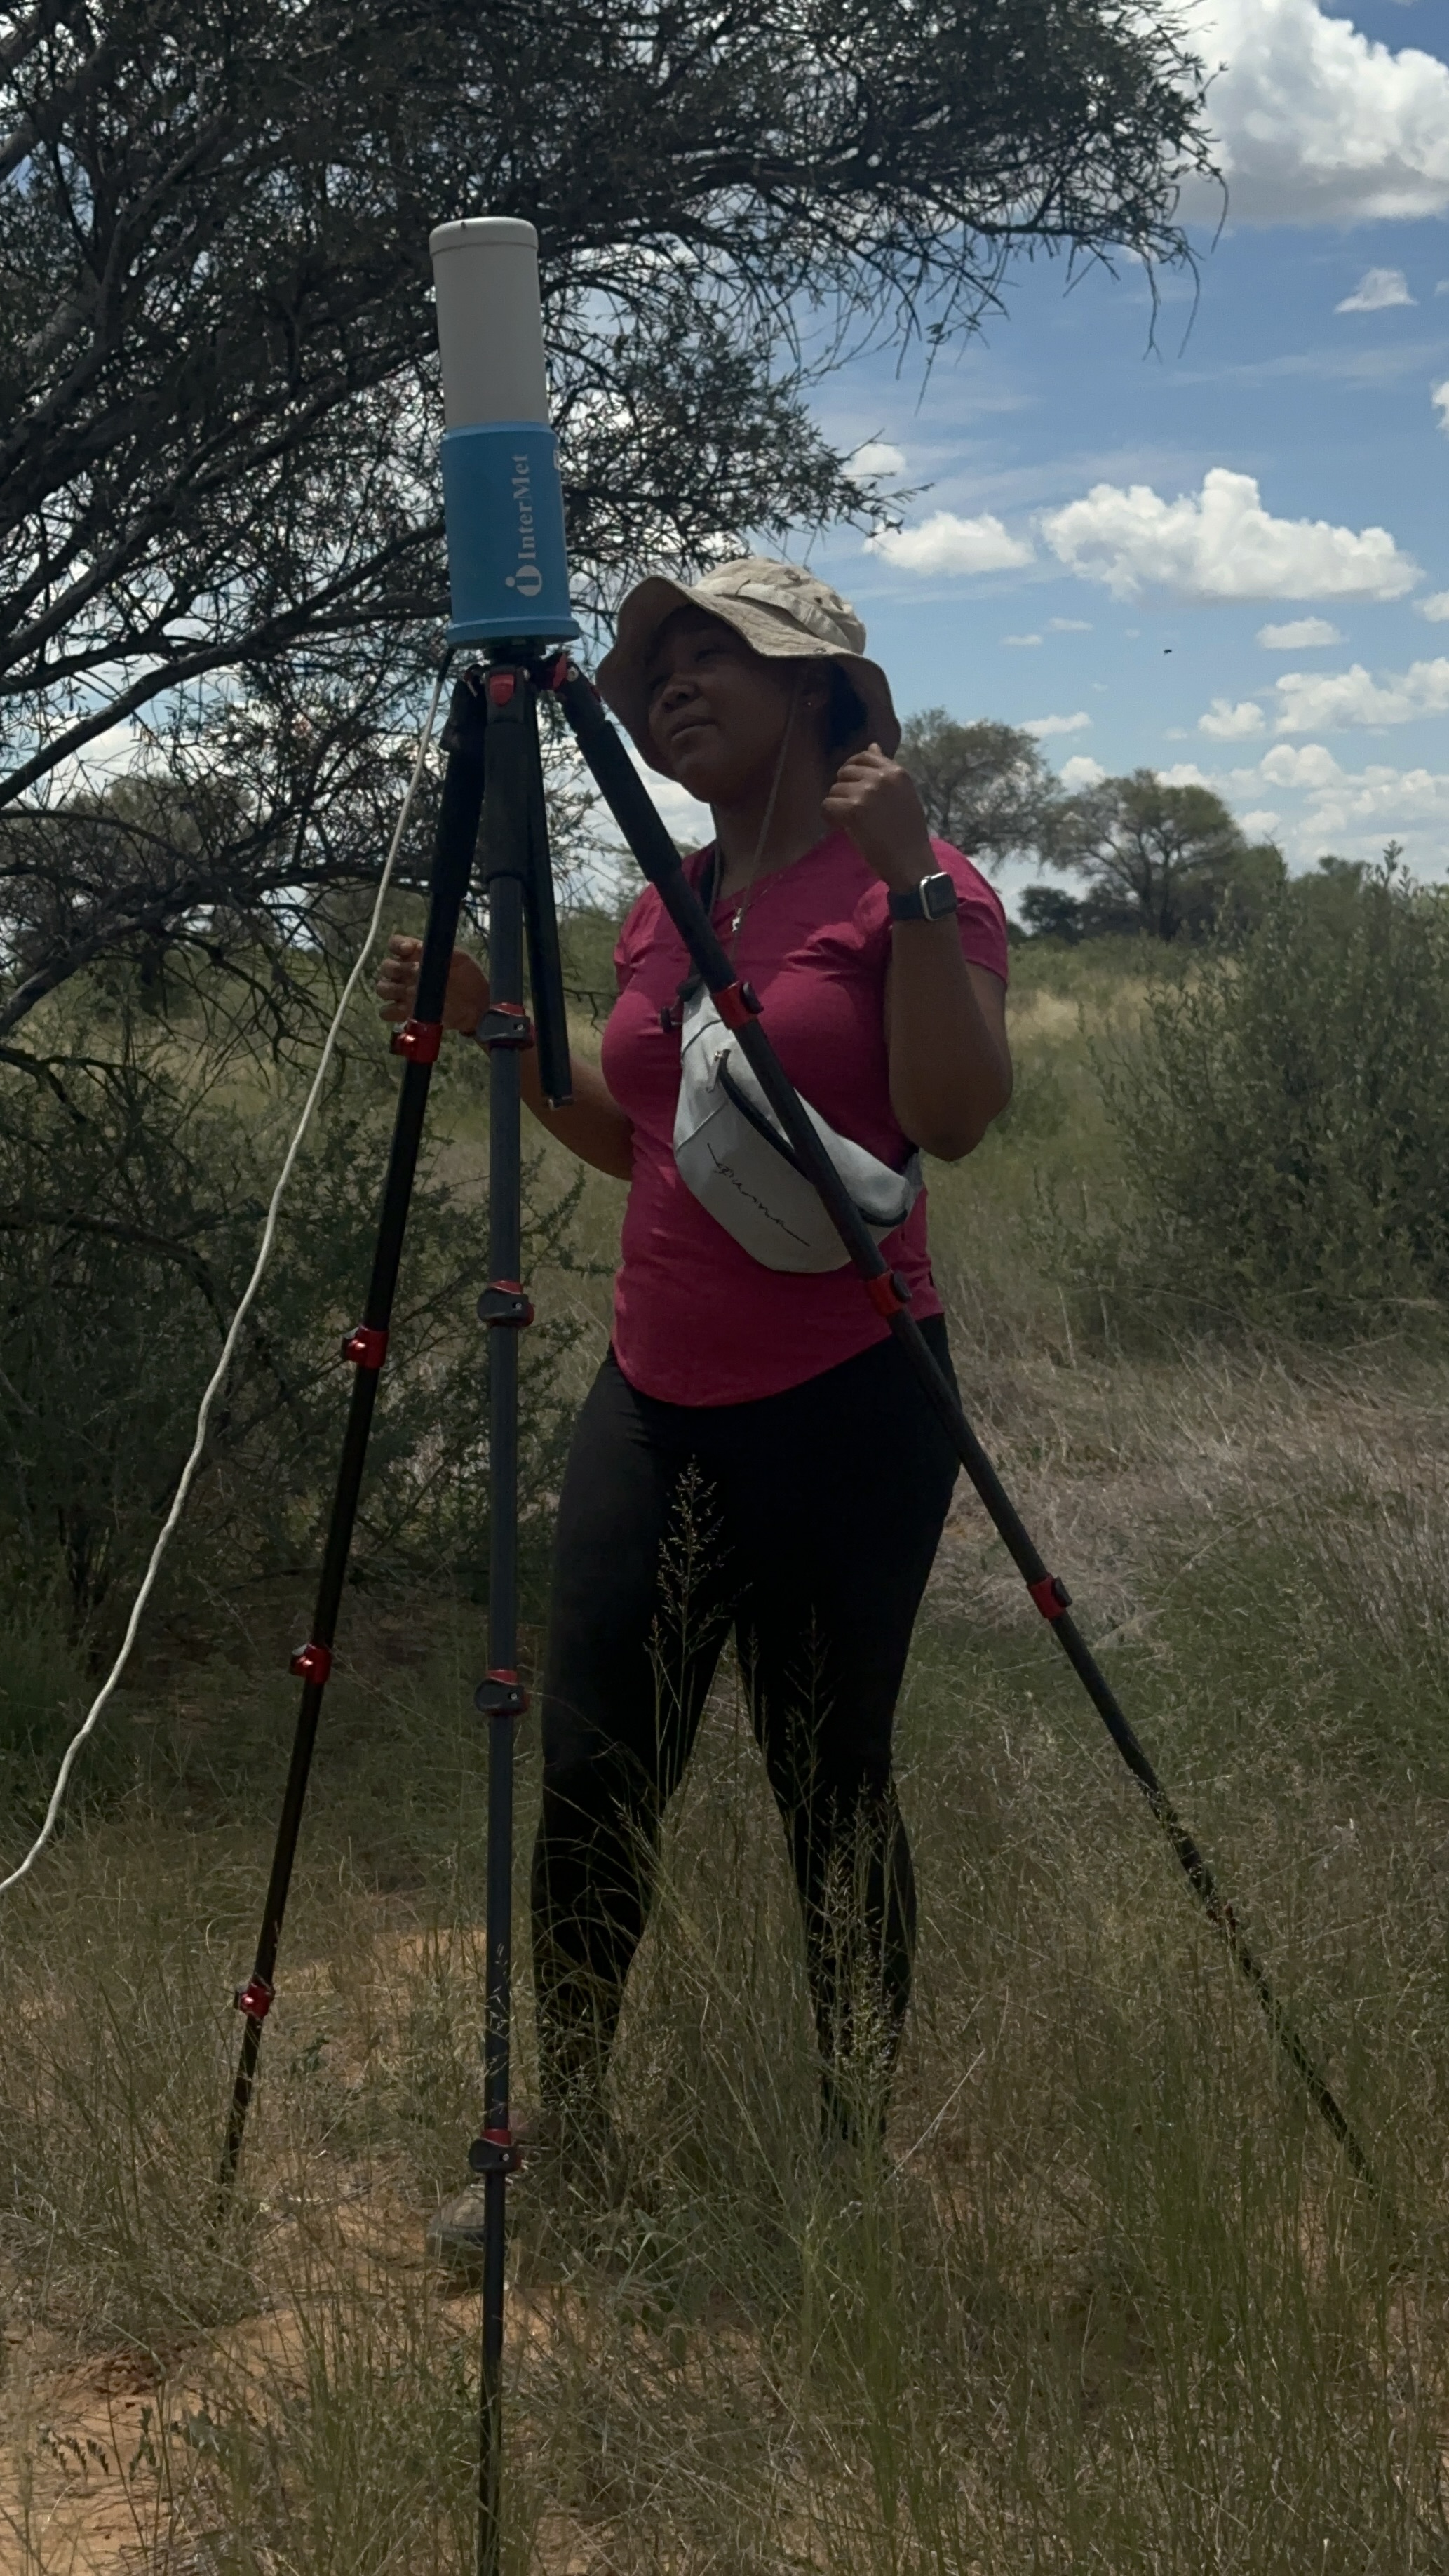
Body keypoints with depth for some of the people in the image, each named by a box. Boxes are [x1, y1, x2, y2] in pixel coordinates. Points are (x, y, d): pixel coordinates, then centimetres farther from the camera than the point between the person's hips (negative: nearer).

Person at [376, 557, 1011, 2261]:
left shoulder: (916, 886, -5)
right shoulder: (659, 914, 14)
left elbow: (957, 1115, -18)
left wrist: (909, 877, -19)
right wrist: (494, 1025, 12)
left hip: (845, 1401, -6)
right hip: (656, 1398, 6)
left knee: (829, 1781, 3)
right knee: (591, 1775, 6)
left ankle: (858, 2152, 22)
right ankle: (563, 2137, 22)